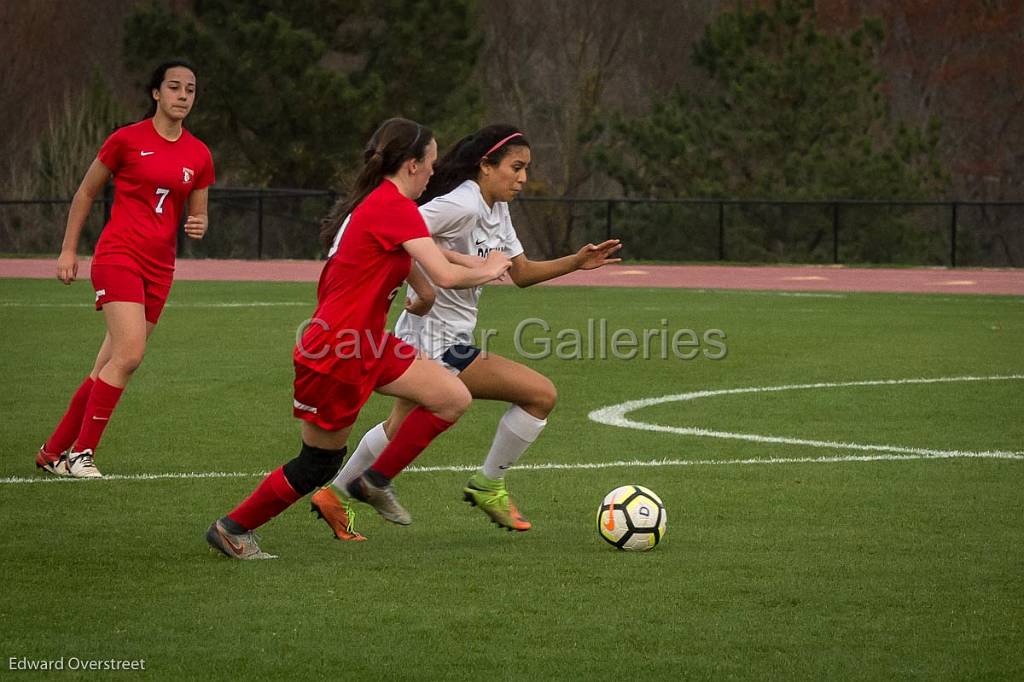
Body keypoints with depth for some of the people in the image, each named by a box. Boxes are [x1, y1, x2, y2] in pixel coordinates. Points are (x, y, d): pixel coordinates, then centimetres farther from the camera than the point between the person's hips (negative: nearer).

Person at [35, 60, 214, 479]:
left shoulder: (199, 155, 9)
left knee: (109, 366, 6)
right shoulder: (127, 140, -3)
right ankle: (80, 452, -10)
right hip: (118, 256, -5)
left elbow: (198, 214, 18)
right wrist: (68, 250, 3)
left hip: (159, 268, 5)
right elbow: (86, 193, 6)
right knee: (129, 354, -20)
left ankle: (53, 451, 17)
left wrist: (198, 226, -6)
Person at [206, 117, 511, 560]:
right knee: (319, 465, 4)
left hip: (367, 346, 10)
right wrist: (484, 272, -4)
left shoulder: (373, 202, 11)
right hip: (335, 355, -10)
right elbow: (445, 275, -24)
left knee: (454, 398, 3)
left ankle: (376, 481, 13)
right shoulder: (395, 207, -19)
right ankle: (232, 528, 21)